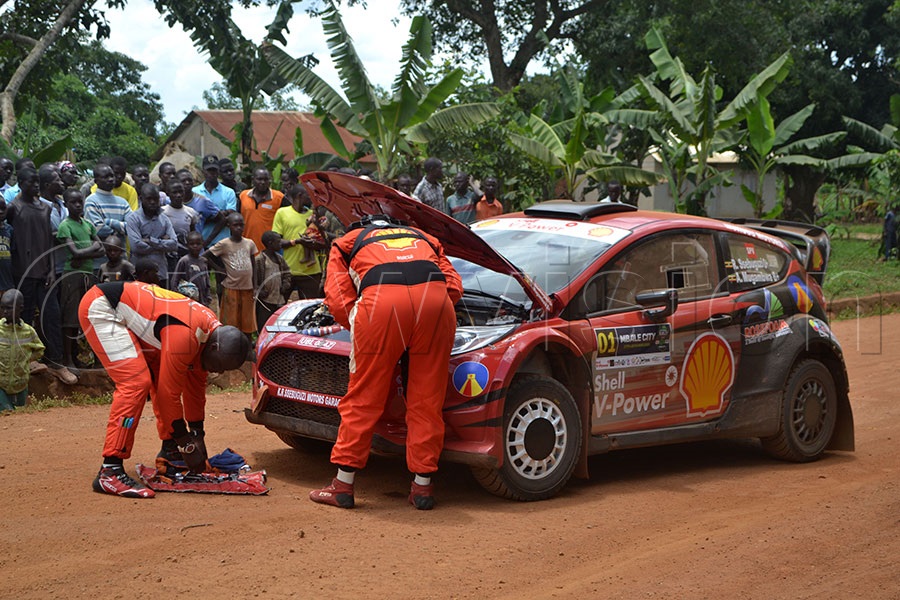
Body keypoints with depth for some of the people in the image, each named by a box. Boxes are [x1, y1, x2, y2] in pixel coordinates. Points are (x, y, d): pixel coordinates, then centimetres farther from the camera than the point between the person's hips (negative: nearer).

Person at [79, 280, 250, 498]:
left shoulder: (210, 326, 0)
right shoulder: (184, 335, -29)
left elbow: (196, 387, 12)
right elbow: (169, 392, -22)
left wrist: (197, 433, 13)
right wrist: (185, 441, -13)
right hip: (99, 308, -10)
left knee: (161, 376, 9)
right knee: (136, 382, -21)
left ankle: (169, 450, 20)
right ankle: (109, 472, -23)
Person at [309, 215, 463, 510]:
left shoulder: (346, 243, 33)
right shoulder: (424, 239, 41)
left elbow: (338, 298, 16)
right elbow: (454, 285, 26)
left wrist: (359, 328, 28)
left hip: (381, 300, -2)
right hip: (436, 298, 3)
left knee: (363, 397, 8)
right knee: (427, 400, 12)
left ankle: (343, 485, 15)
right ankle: (423, 486, 17)